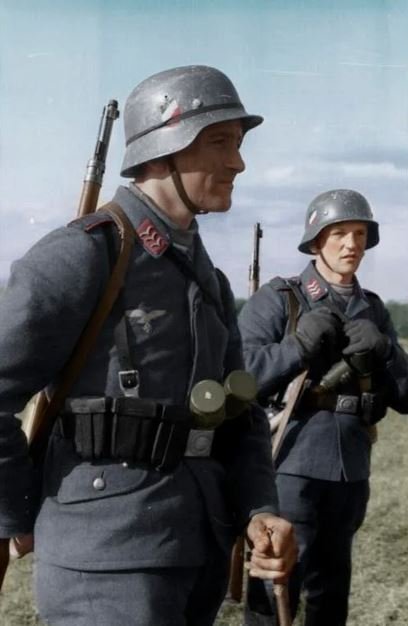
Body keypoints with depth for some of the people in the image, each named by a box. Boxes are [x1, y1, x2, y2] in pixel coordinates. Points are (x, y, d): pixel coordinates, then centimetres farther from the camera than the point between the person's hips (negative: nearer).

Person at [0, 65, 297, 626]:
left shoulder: (205, 278, 15)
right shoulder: (82, 254, -11)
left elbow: (237, 416, 16)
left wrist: (261, 513, -1)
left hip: (197, 552, 8)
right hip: (110, 558, -8)